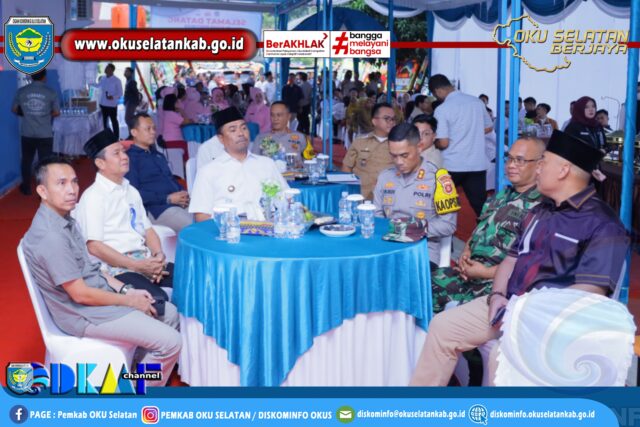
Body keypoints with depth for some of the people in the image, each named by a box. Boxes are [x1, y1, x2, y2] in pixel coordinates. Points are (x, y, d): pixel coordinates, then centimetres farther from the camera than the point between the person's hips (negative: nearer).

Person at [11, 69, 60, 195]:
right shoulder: (51, 92, -7)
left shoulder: (21, 91, -2)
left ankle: (26, 188, 29)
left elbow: (14, 110, 7)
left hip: (27, 134, 2)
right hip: (45, 134, -2)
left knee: (26, 161, 18)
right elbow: (56, 113, -2)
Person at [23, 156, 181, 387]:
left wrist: (125, 289, 4)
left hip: (99, 293, 10)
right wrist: (128, 299, -12)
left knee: (170, 313, 16)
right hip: (84, 314, -10)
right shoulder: (50, 236, -27)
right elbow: (81, 294, -23)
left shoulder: (65, 219, 4)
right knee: (170, 342, -12)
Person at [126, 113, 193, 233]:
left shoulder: (157, 154, 24)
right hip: (157, 209, -8)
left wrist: (183, 194, 6)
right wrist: (167, 198, -13)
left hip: (180, 203, 8)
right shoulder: (130, 158, 0)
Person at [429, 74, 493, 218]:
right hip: (477, 163, 4)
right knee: (481, 204, 6)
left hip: (452, 165, -4)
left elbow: (443, 143, -14)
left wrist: (434, 144, 7)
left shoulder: (442, 109, -12)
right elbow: (489, 127, 16)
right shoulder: (477, 101, 5)